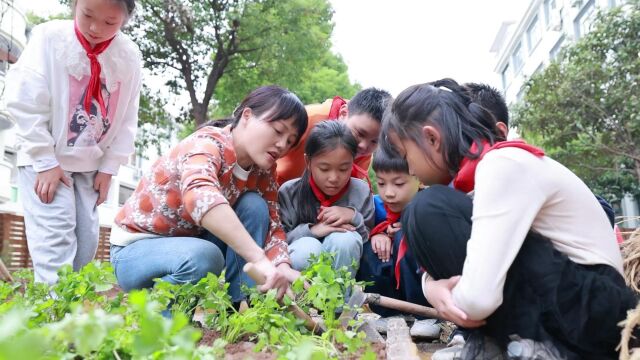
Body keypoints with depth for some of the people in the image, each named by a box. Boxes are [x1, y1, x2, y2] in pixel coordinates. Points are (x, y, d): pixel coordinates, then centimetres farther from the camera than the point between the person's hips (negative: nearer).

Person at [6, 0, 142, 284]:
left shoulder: (130, 57, -6)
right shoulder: (49, 37, -15)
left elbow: (126, 120, 1)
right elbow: (25, 102, -15)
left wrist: (108, 167, -2)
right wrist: (44, 161, -18)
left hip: (90, 164, 4)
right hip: (43, 157, -4)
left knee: (87, 236, 5)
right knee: (55, 232, -15)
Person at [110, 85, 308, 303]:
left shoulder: (262, 168, -4)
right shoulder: (208, 144, -27)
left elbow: (272, 225, -9)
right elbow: (200, 195, -49)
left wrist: (283, 267, -31)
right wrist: (259, 259, -57)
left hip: (192, 242, 7)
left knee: (254, 206, -13)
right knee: (204, 258, -36)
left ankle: (240, 303, -14)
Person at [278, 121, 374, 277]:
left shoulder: (361, 192, -5)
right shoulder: (289, 192, -8)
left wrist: (354, 217, -18)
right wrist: (309, 230, -23)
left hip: (342, 268, 2)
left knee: (345, 240, -29)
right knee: (307, 248, -34)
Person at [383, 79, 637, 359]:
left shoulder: (504, 165, -21)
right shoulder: (485, 168, 7)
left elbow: (479, 297, -29)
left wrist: (452, 302, -6)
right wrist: (432, 284, -11)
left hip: (591, 314, -9)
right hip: (543, 306, 9)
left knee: (430, 210, -20)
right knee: (418, 217, 5)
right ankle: (494, 337, 0)